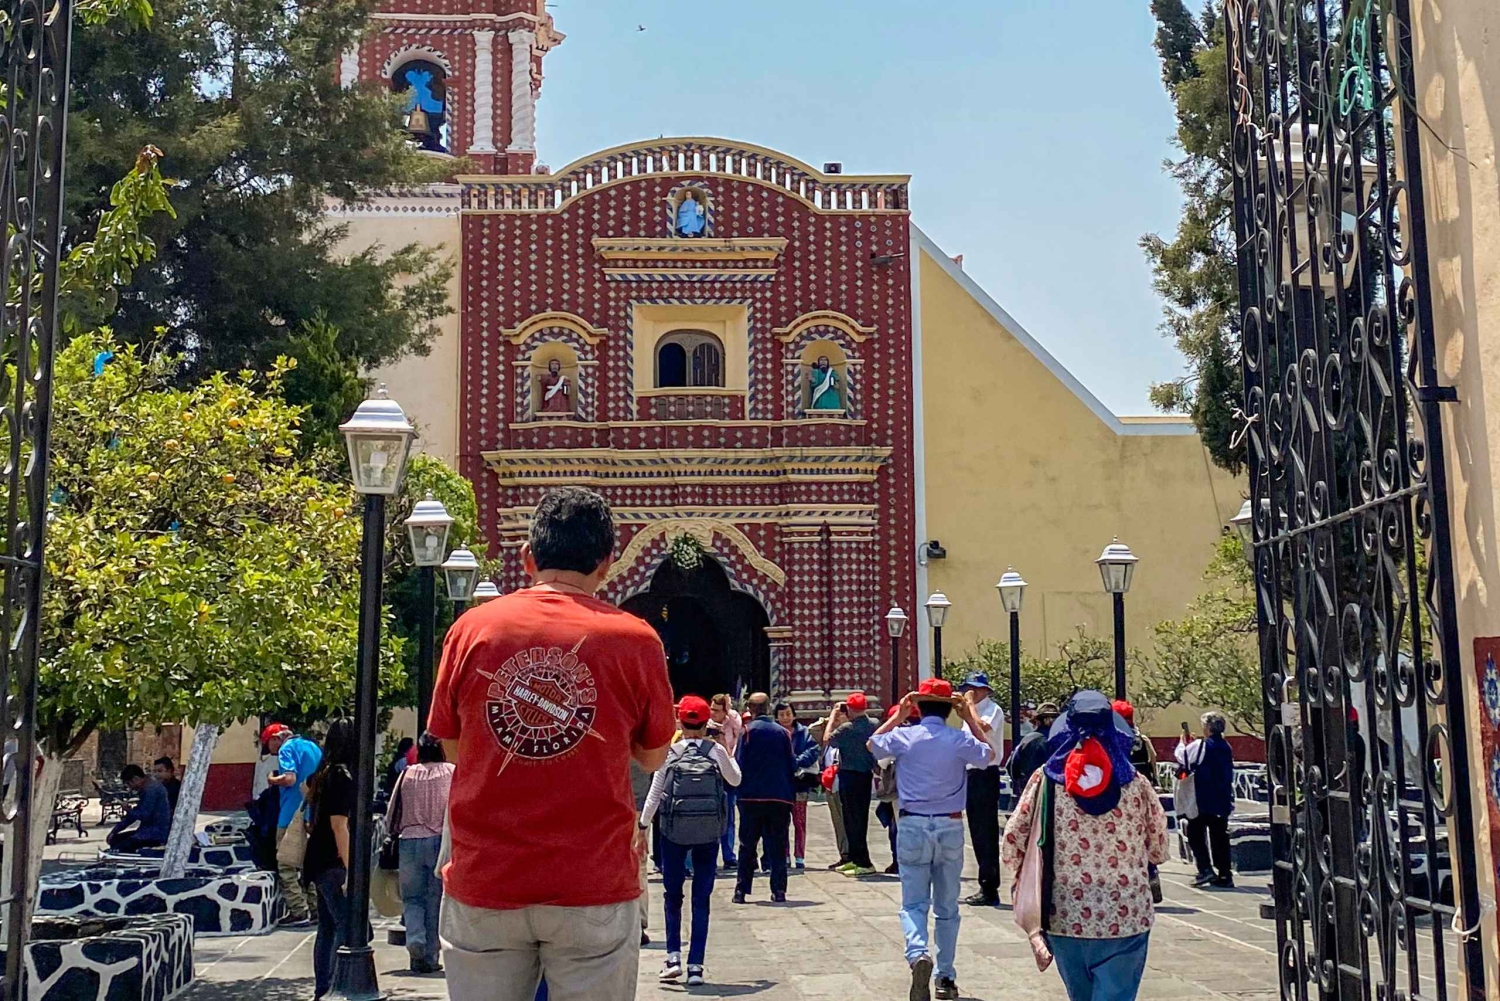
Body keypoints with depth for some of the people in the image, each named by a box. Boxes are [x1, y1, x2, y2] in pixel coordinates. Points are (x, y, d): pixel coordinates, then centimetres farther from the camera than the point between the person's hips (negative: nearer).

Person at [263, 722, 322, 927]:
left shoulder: (287, 749, -6)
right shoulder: (313, 747, 19)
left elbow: (289, 778, -19)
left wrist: (273, 780, -2)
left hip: (294, 814, -8)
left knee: (287, 864, -5)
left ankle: (299, 912, -10)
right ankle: (313, 909, 14)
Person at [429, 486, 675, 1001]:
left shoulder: (471, 628, -1)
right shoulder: (635, 639, -5)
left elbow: (452, 747, 11)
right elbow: (653, 758, 7)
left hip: (483, 880, 2)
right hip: (594, 885, -1)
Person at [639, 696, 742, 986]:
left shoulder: (669, 753, -3)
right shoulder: (716, 751, 0)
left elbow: (654, 794, -2)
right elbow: (735, 780, 16)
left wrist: (643, 828, 5)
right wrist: (728, 750, 28)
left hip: (674, 833, -1)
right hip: (708, 834, 1)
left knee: (672, 895, 13)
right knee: (701, 899, 7)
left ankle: (673, 956, 2)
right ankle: (695, 966, 5)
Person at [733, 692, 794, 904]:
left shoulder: (748, 730, -5)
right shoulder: (783, 732, 3)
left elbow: (740, 764, -7)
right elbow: (792, 765, 5)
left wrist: (741, 785, 9)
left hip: (752, 797, -2)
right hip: (780, 797, 2)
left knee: (747, 846, 6)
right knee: (777, 846, 7)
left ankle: (741, 890, 5)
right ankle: (778, 890, 3)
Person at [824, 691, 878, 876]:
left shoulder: (847, 728, -20)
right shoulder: (874, 724, 0)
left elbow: (827, 738, -8)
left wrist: (833, 715, 0)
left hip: (850, 776, -7)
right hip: (867, 775, 7)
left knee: (852, 819, -2)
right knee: (861, 818, 15)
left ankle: (864, 862, -5)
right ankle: (855, 858, 25)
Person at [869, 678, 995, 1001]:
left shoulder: (903, 737, -6)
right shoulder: (960, 740, -7)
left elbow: (873, 745, 14)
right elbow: (988, 755, 13)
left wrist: (898, 715, 19)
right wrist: (971, 719, 14)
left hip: (913, 826, -1)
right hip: (951, 828, 1)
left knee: (913, 903, 1)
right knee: (947, 907, 13)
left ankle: (918, 953, -27)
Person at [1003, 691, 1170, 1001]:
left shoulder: (1046, 780, -3)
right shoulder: (1135, 785, -2)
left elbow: (1012, 845, -3)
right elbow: (1159, 850, 8)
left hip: (1066, 917, 2)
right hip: (1125, 919, -1)